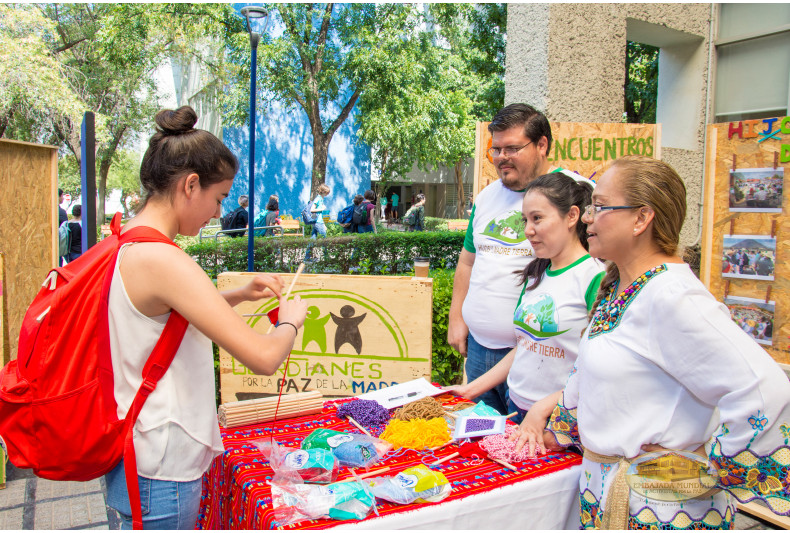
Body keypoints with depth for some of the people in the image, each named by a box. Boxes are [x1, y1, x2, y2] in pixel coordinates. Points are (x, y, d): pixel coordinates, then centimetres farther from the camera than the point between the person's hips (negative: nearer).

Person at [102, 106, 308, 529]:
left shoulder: (124, 246, 3)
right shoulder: (161, 259, -25)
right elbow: (263, 357, -30)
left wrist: (239, 295, 10)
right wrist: (290, 321, -8)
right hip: (161, 477, -9)